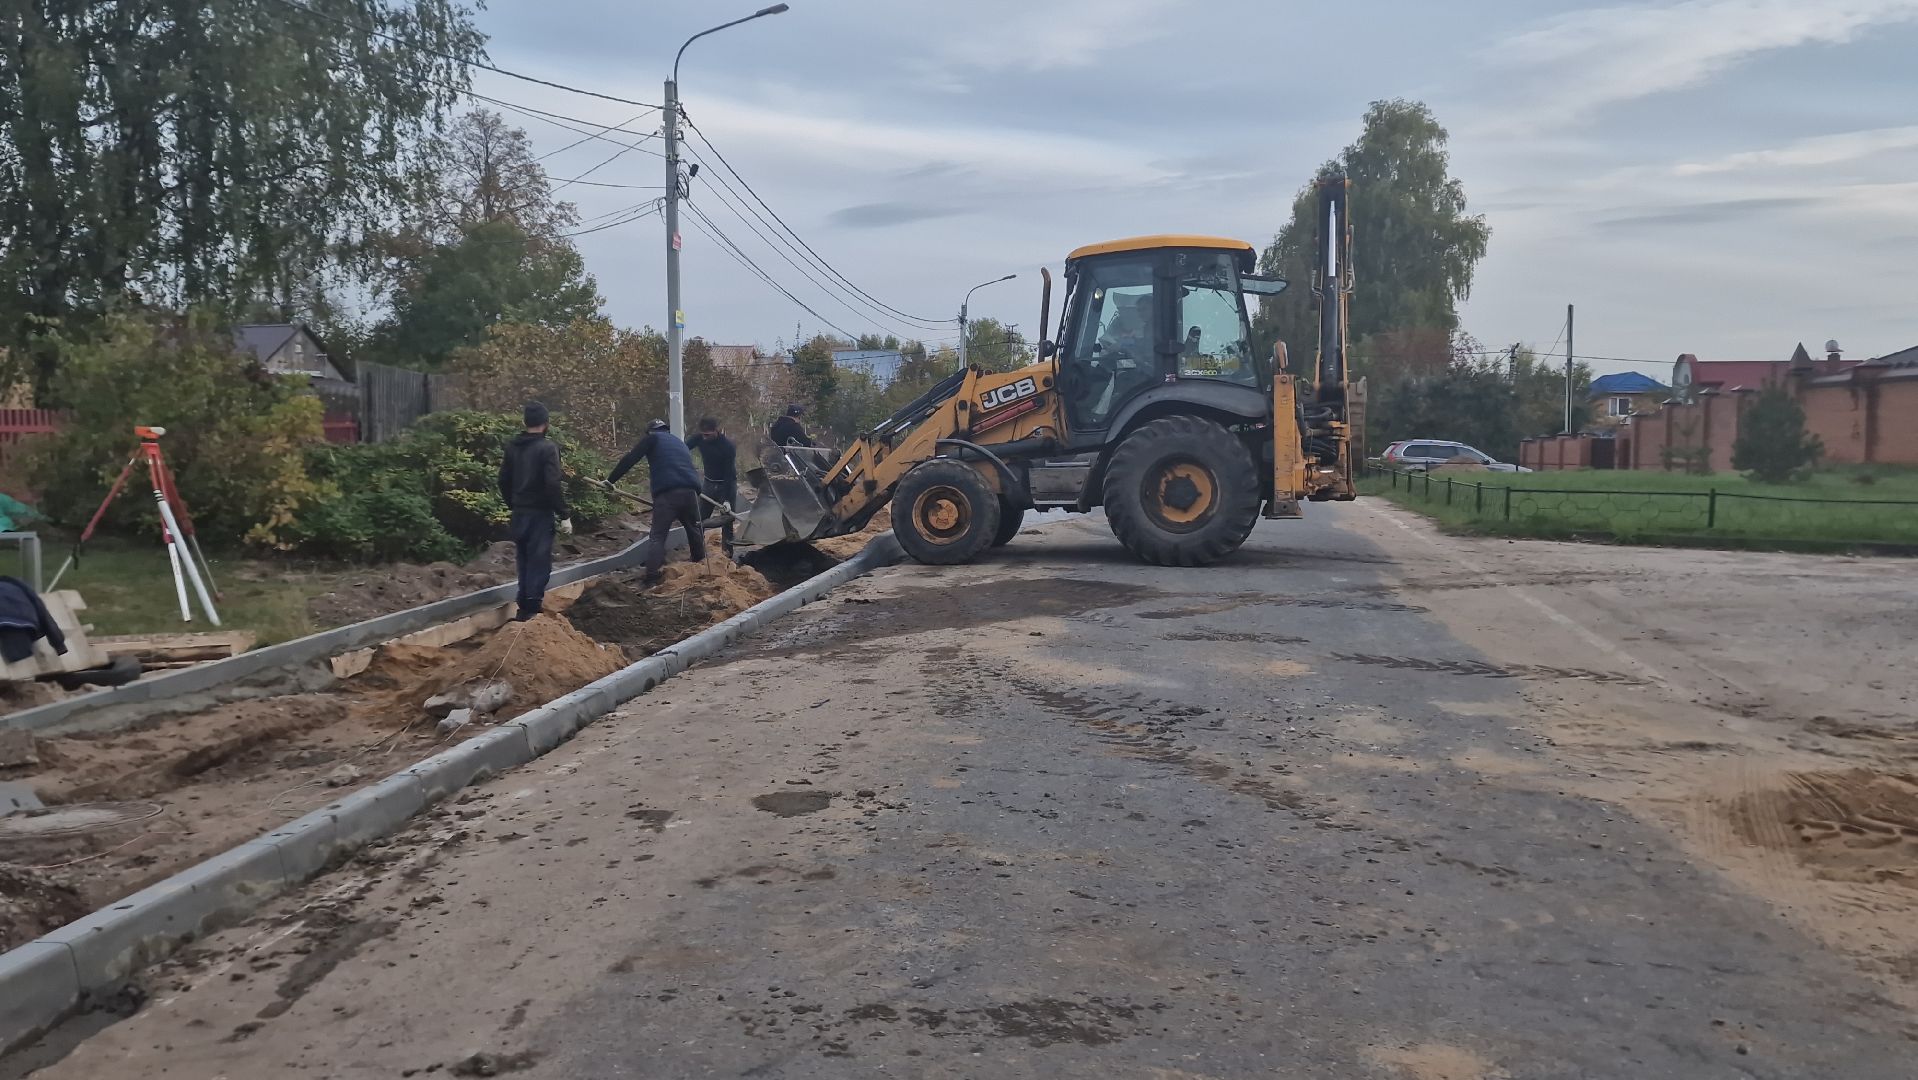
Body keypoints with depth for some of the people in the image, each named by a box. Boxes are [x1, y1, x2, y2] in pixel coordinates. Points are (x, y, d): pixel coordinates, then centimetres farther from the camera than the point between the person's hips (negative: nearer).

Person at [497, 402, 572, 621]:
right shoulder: (547, 447, -14)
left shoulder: (512, 446, 6)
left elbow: (504, 481, 12)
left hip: (519, 512, 6)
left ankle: (525, 603, 19)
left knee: (524, 558, 15)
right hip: (541, 512, -6)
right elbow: (553, 484, -19)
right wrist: (564, 515, -15)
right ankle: (532, 605, -7)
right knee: (539, 559, -2)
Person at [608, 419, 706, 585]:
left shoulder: (653, 438, 12)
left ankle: (652, 578, -11)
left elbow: (629, 459, 4)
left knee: (658, 536, -2)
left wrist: (611, 480, 8)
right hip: (690, 491, 5)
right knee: (695, 529, 24)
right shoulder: (680, 444, 33)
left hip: (667, 493, -5)